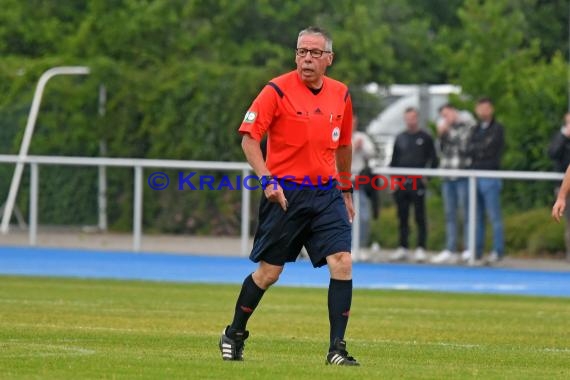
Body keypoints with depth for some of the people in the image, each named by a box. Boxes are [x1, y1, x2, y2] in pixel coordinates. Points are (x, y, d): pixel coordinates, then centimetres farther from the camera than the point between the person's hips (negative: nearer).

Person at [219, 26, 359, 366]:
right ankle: (234, 335, 24)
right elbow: (249, 136, -9)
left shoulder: (341, 95, 8)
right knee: (268, 272, 2)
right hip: (285, 193, -4)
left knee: (342, 264, -12)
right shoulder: (278, 90, -8)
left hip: (326, 194, 4)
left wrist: (346, 191, 24)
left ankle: (337, 348, -8)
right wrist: (268, 180, -18)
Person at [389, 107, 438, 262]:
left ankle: (421, 249, -3)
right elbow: (394, 161, 16)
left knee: (420, 217, -4)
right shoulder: (400, 138, 14)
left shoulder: (425, 138, 2)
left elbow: (433, 160, 2)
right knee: (402, 217, 7)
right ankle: (403, 248, 13)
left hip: (418, 184, -4)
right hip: (401, 184, 4)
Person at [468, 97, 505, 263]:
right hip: (475, 175, 6)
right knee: (476, 216, 8)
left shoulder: (497, 129, -1)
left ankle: (498, 251, -4)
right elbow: (469, 149, 10)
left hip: (490, 177, -6)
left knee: (494, 216, -5)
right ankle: (476, 250, 12)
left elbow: (489, 147, -9)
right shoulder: (476, 129, 17)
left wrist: (475, 148, 2)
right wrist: (481, 149, -6)